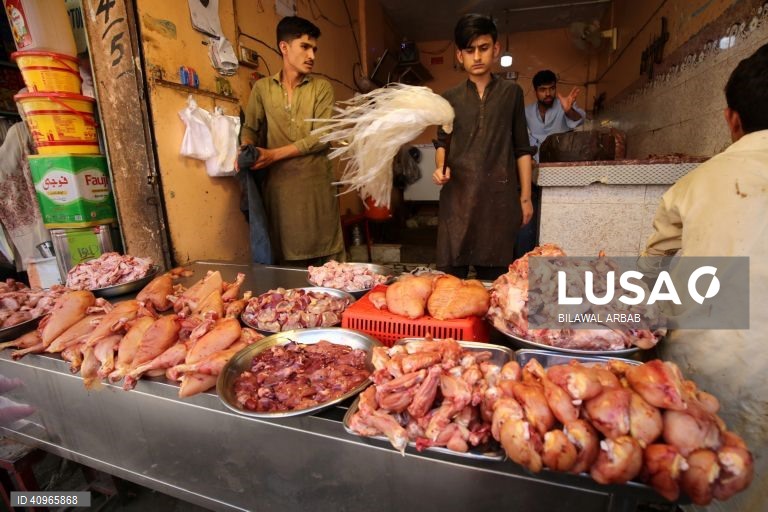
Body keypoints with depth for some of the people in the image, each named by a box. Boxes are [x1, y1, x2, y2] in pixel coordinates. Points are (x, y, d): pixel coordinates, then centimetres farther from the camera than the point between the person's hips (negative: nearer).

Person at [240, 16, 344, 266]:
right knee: (285, 258, 6)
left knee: (326, 261, 0)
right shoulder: (262, 88, 12)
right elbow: (250, 129, 14)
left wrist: (274, 154, -11)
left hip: (316, 184, -1)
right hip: (279, 185, 2)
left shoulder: (321, 88, 6)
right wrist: (247, 151, -10)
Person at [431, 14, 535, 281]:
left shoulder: (511, 92, 11)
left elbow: (522, 148, 10)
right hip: (458, 194, 1)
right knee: (451, 271, -1)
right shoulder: (450, 98, 12)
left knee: (494, 272, 4)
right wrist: (440, 167, -5)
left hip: (499, 194, 0)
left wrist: (525, 196, 6)